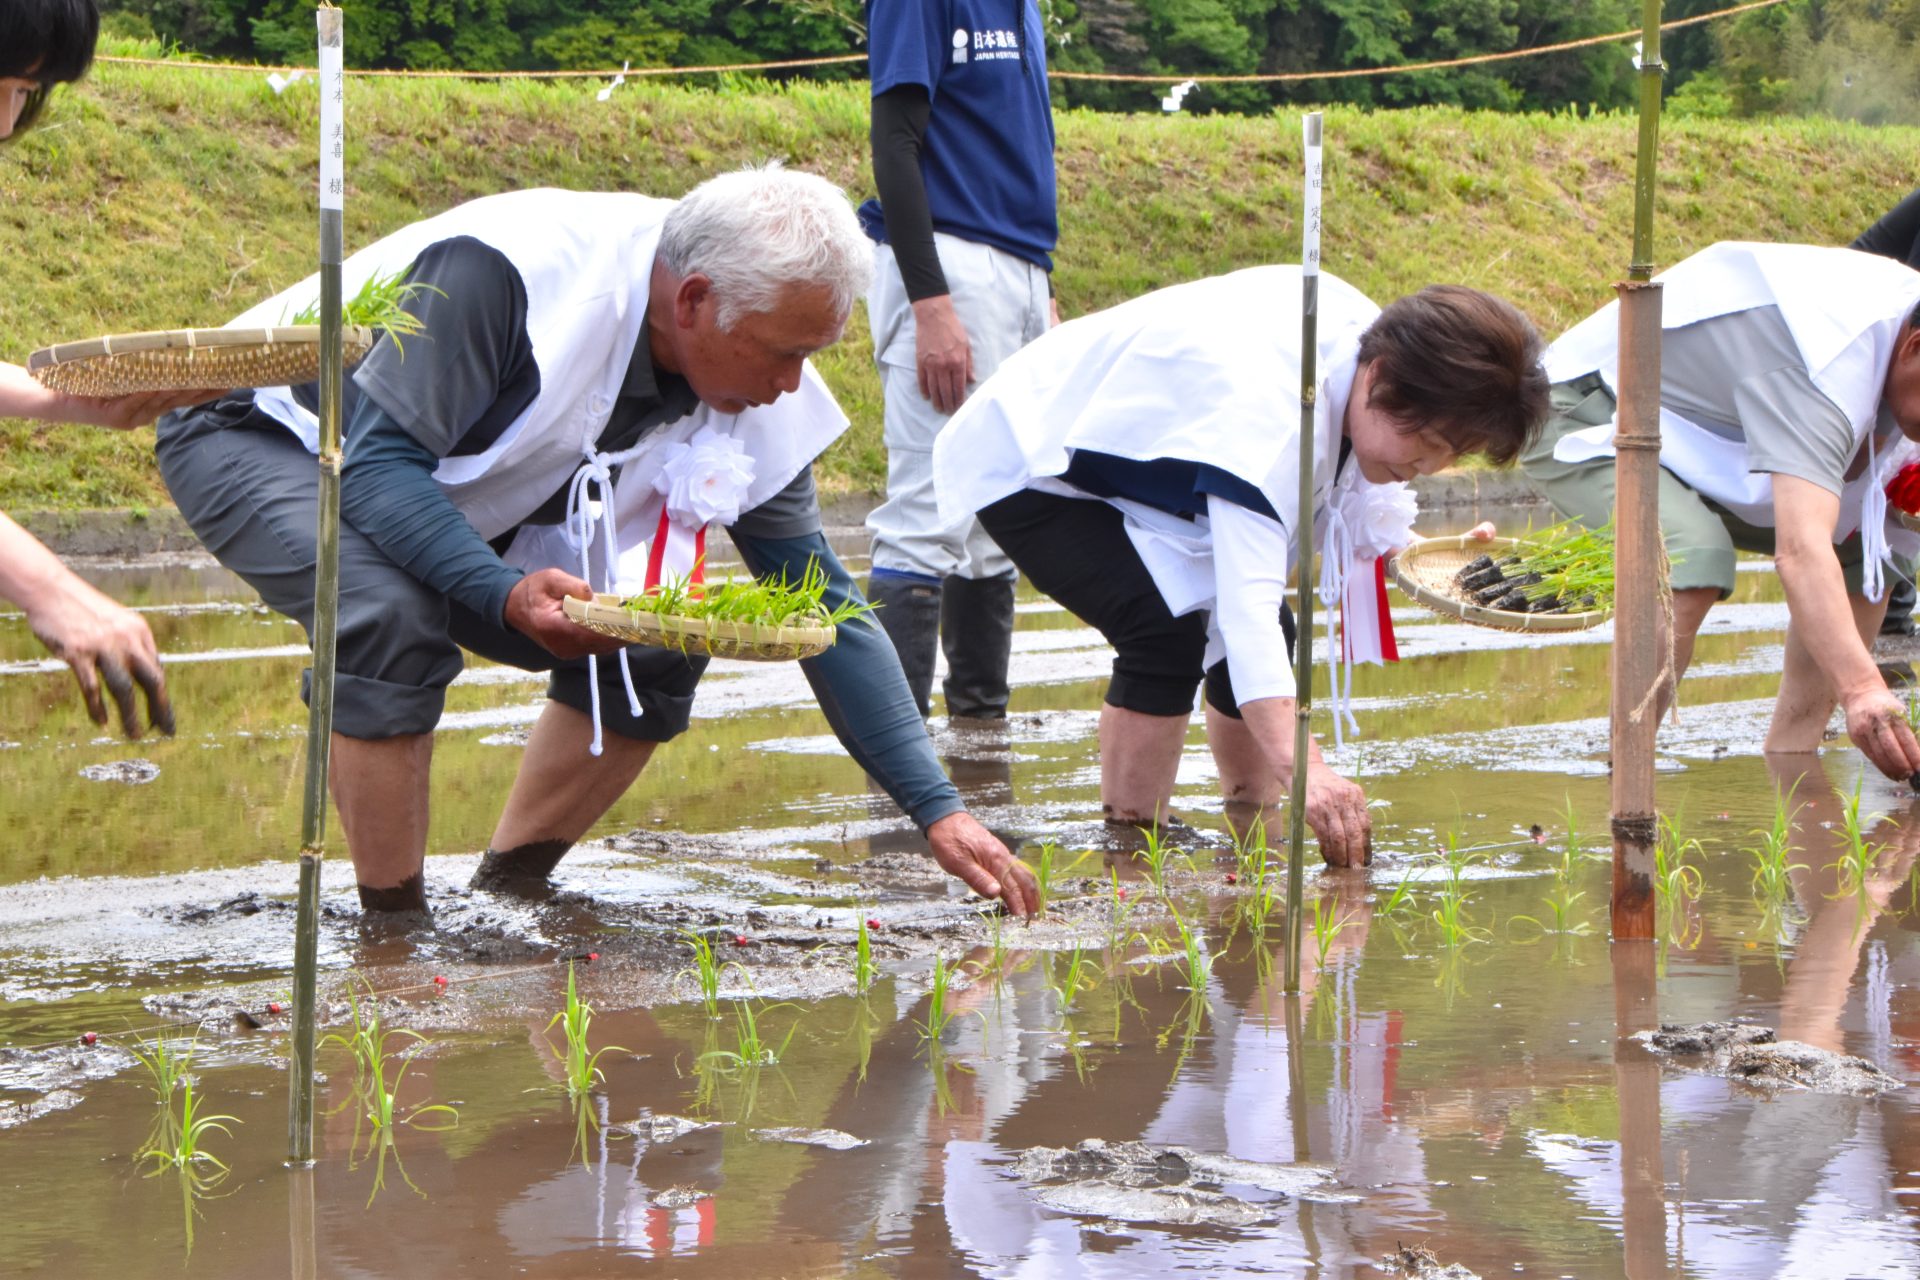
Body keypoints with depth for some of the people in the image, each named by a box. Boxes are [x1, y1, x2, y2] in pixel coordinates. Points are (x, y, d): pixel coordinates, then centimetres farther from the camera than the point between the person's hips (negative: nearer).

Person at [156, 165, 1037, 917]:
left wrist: (938, 811, -12)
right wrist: (508, 594, -50)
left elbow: (824, 609, -7)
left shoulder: (761, 402, -13)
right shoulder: (501, 272, -35)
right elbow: (379, 461, -35)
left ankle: (507, 896, 4)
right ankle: (392, 926, -21)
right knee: (393, 620, -36)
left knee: (656, 647, -8)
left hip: (458, 514, 7)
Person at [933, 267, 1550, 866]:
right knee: (1169, 630, -28)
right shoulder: (1270, 414, -40)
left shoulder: (1369, 336, -12)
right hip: (1025, 468, -10)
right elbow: (1248, 608, -49)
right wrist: (1303, 770, -59)